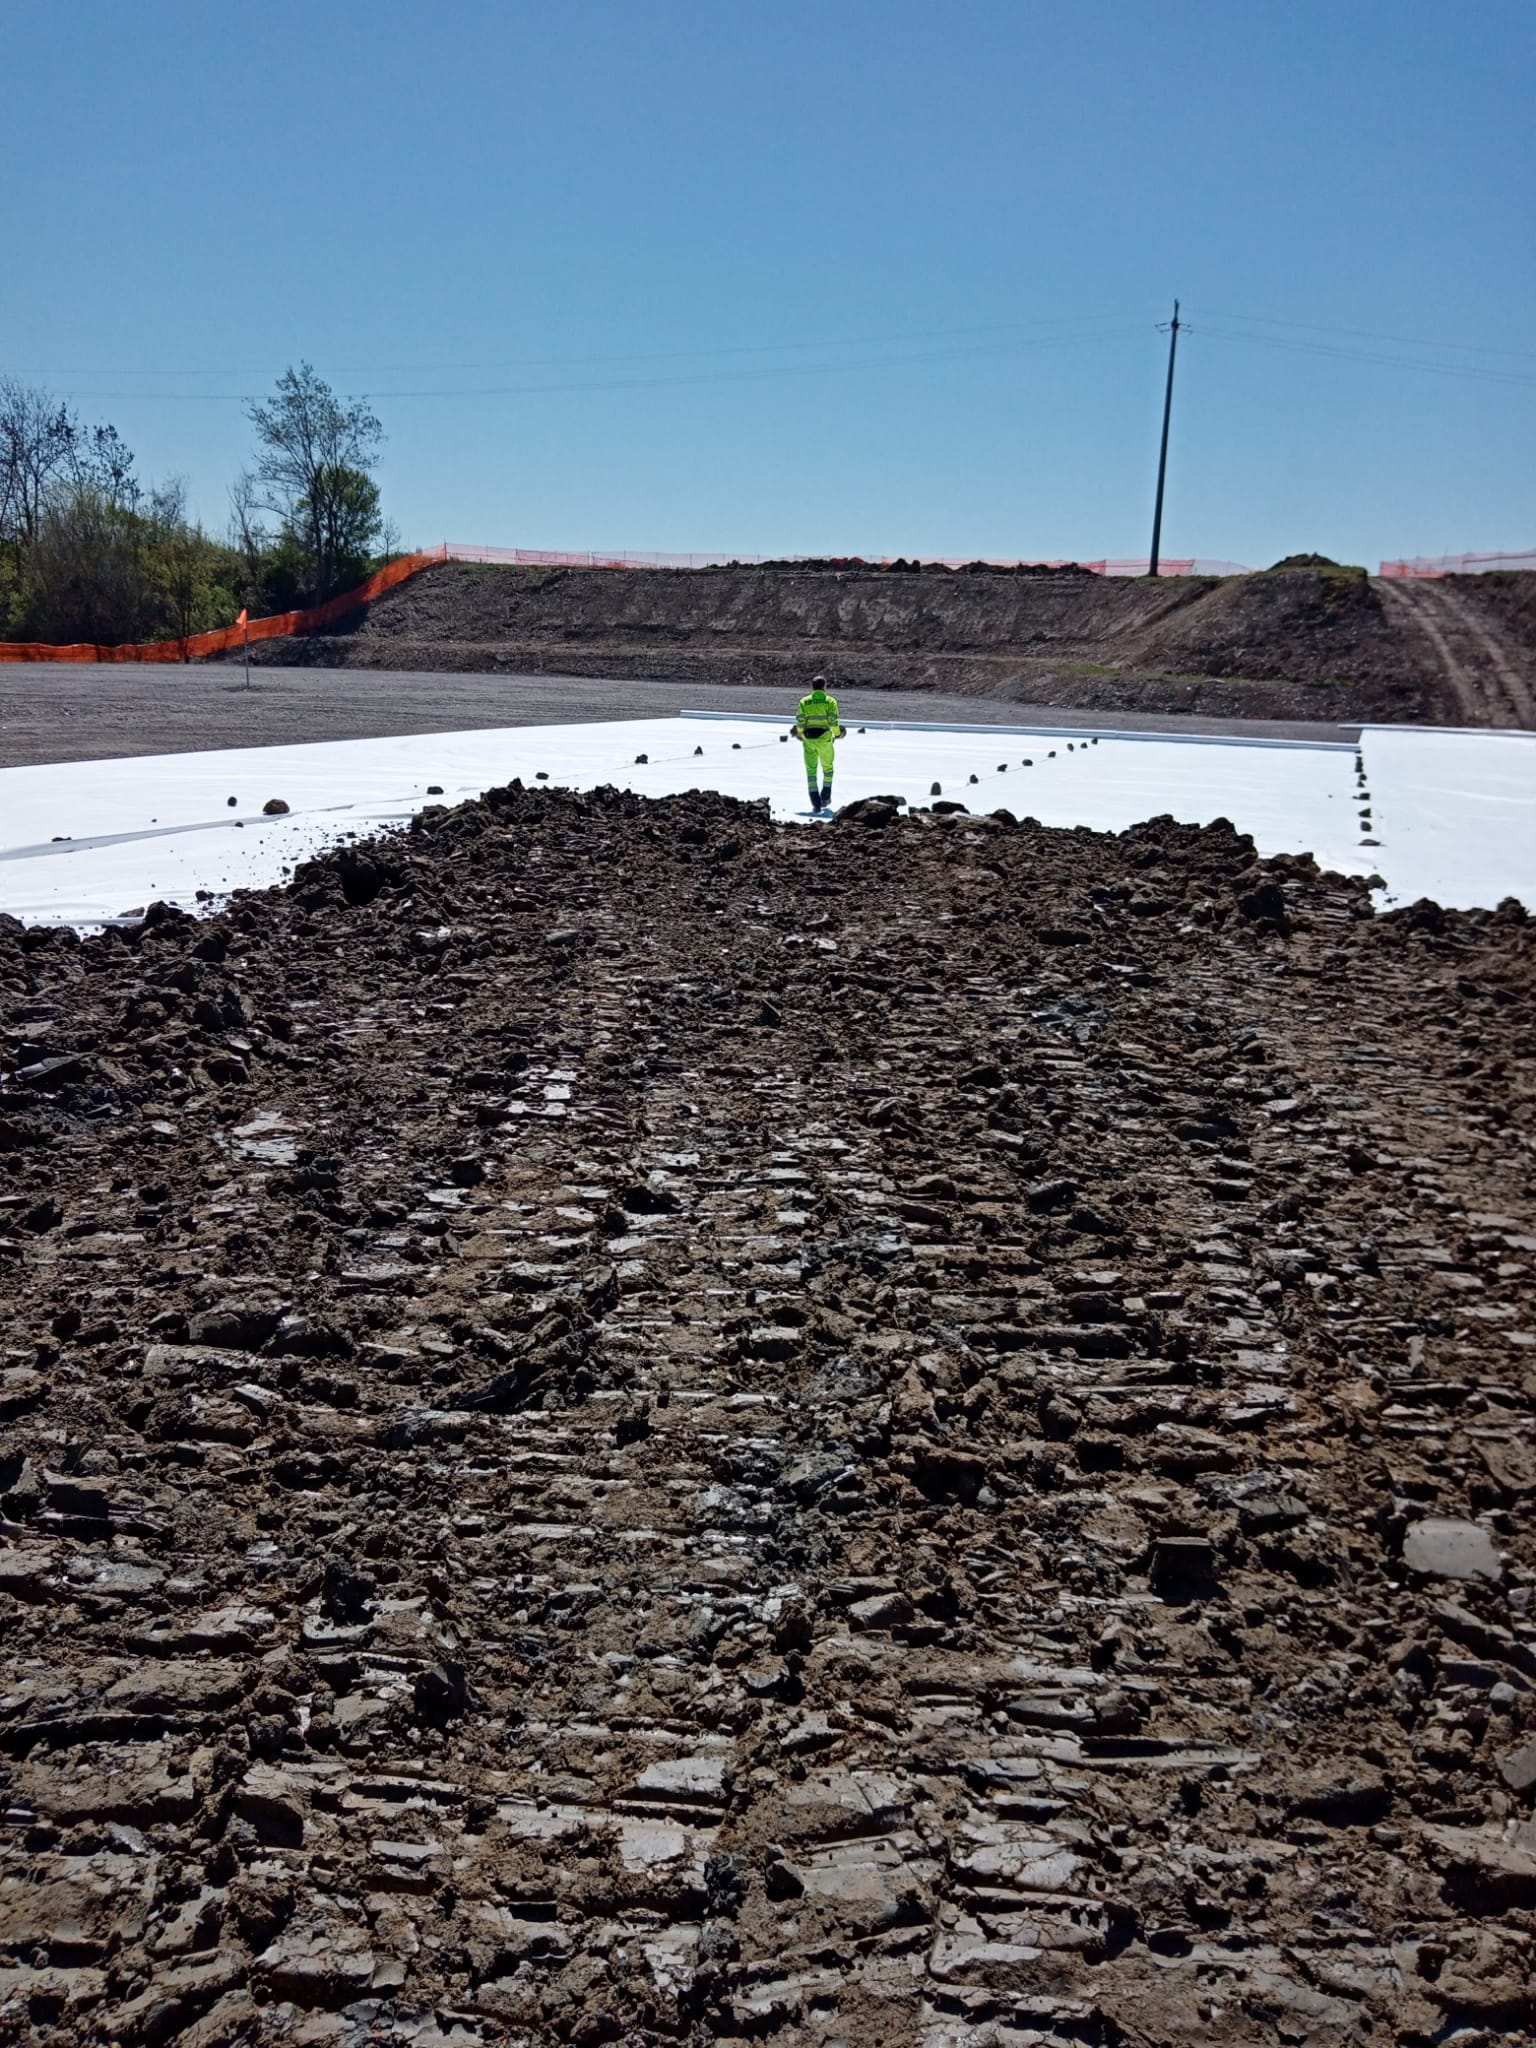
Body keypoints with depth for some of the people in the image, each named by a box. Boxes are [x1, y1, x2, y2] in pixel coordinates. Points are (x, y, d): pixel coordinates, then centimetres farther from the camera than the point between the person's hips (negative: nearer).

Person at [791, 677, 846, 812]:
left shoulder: (804, 701, 4)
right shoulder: (830, 701, -2)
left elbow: (800, 720, -2)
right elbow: (833, 720, -10)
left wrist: (799, 733, 16)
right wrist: (837, 733, 6)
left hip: (808, 739, 1)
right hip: (824, 738, -1)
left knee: (811, 770, 6)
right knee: (827, 768, 19)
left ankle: (816, 803, -2)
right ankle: (825, 799, 20)